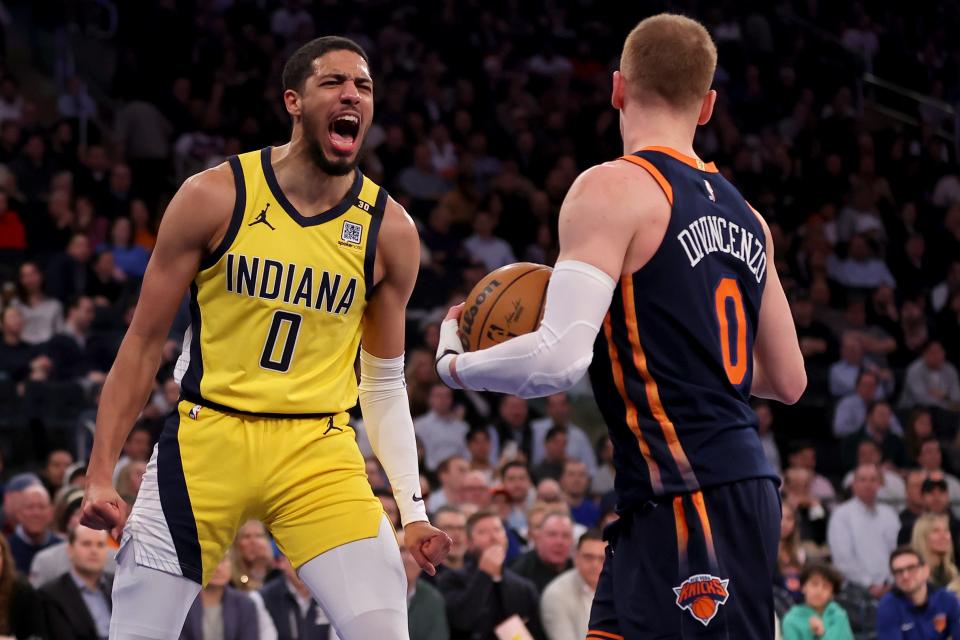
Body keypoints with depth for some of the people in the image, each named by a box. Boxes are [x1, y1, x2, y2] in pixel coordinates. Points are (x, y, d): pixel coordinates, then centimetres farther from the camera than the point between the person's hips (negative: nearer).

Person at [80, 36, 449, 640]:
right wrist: (100, 476, -5)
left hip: (317, 452, 1)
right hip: (207, 435, -1)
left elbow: (384, 385, 10)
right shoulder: (213, 198, -6)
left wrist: (413, 509, 2)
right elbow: (144, 344, 0)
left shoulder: (390, 231, 0)